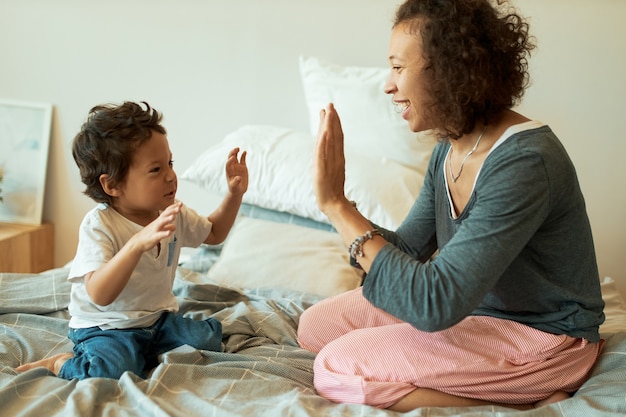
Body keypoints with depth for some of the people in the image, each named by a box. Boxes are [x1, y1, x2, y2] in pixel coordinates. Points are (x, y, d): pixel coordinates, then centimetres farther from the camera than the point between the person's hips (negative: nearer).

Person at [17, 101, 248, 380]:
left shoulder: (174, 213, -1)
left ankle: (143, 356, 4)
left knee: (209, 340, -17)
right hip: (106, 326, -6)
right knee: (113, 370, -34)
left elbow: (213, 233, 20)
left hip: (159, 319, 6)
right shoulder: (98, 226, -23)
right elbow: (99, 295, -36)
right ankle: (61, 364, -1)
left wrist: (235, 194, 3)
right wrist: (138, 242, -50)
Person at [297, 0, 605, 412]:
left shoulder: (523, 163, -29)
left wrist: (337, 205, -28)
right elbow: (407, 250, 6)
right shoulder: (450, 149, 0)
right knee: (315, 327, 4)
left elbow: (433, 304, -33)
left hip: (542, 336, -9)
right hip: (472, 304, 9)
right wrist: (340, 208, -12)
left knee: (337, 370, -18)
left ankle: (528, 400, -8)